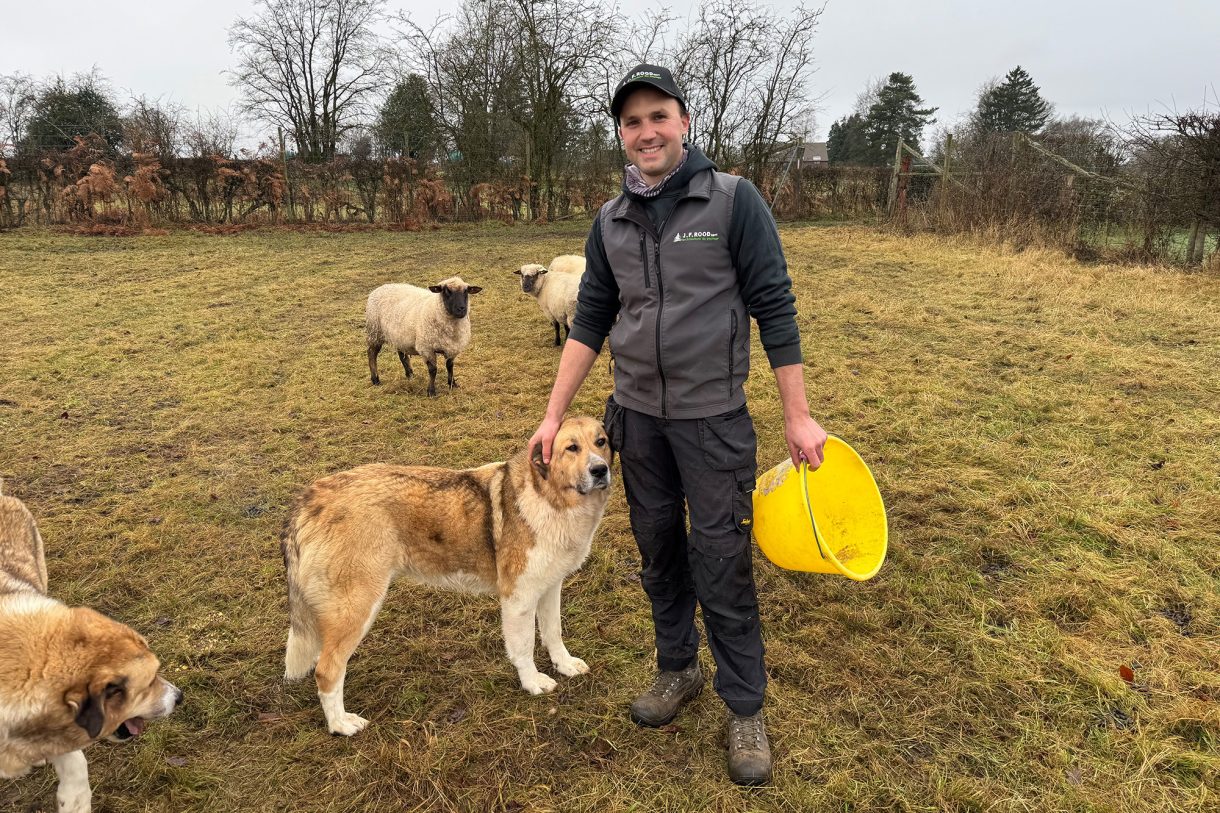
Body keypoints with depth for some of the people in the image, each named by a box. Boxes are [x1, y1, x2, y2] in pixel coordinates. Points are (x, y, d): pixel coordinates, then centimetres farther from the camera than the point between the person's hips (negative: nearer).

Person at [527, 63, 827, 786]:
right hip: (637, 416, 5)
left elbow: (774, 309, -8)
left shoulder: (734, 200, -7)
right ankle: (678, 670, 36)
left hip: (713, 418, -4)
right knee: (660, 553, 15)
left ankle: (746, 709, 19)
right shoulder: (612, 222, 6)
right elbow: (590, 321, 9)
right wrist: (554, 414, 6)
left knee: (722, 564, 1)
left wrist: (798, 415, -10)